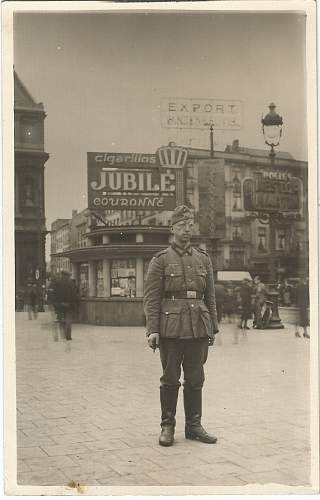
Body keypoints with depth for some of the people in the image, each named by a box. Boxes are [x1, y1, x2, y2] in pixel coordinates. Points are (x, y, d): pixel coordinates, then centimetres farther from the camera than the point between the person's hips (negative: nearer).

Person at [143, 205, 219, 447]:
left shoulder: (203, 259, 12)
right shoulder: (160, 260, 0)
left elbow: (210, 297, 15)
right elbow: (151, 299, -4)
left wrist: (213, 328, 11)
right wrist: (153, 330, -11)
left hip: (198, 327, 3)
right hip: (171, 328, -3)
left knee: (196, 379, 8)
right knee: (170, 379, 4)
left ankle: (194, 425, 19)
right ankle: (167, 426, 15)